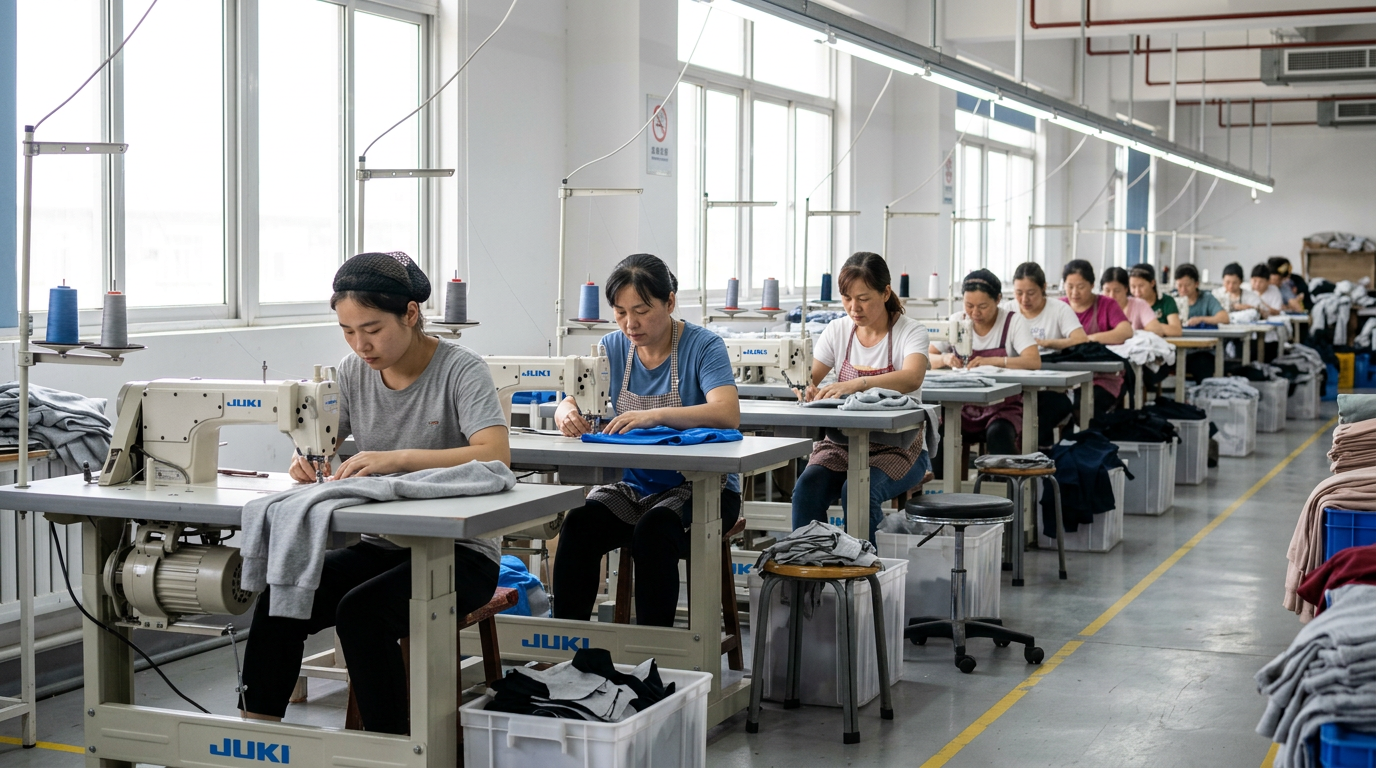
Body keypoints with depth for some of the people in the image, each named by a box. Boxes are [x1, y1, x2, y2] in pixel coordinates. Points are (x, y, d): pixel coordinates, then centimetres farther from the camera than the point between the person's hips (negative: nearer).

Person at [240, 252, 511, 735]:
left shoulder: (460, 370, -11)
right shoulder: (354, 372, 6)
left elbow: (496, 455, -26)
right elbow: (319, 444, 11)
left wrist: (398, 458, -38)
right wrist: (308, 459, -15)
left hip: (457, 553, -5)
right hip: (381, 546, 5)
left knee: (360, 610, -32)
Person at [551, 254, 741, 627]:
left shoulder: (703, 345, -10)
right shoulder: (613, 348, 6)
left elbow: (728, 414, -26)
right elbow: (569, 403, 1)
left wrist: (655, 416, -41)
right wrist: (568, 415, -25)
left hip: (698, 488, -4)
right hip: (632, 487, 4)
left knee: (654, 529, -34)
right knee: (578, 524, -25)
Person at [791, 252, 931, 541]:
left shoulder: (911, 332, -7)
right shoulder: (838, 330, 7)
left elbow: (912, 378, -28)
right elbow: (808, 377, 2)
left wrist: (856, 384, -45)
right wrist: (804, 387, -25)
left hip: (896, 446, -4)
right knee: (808, 487, -26)